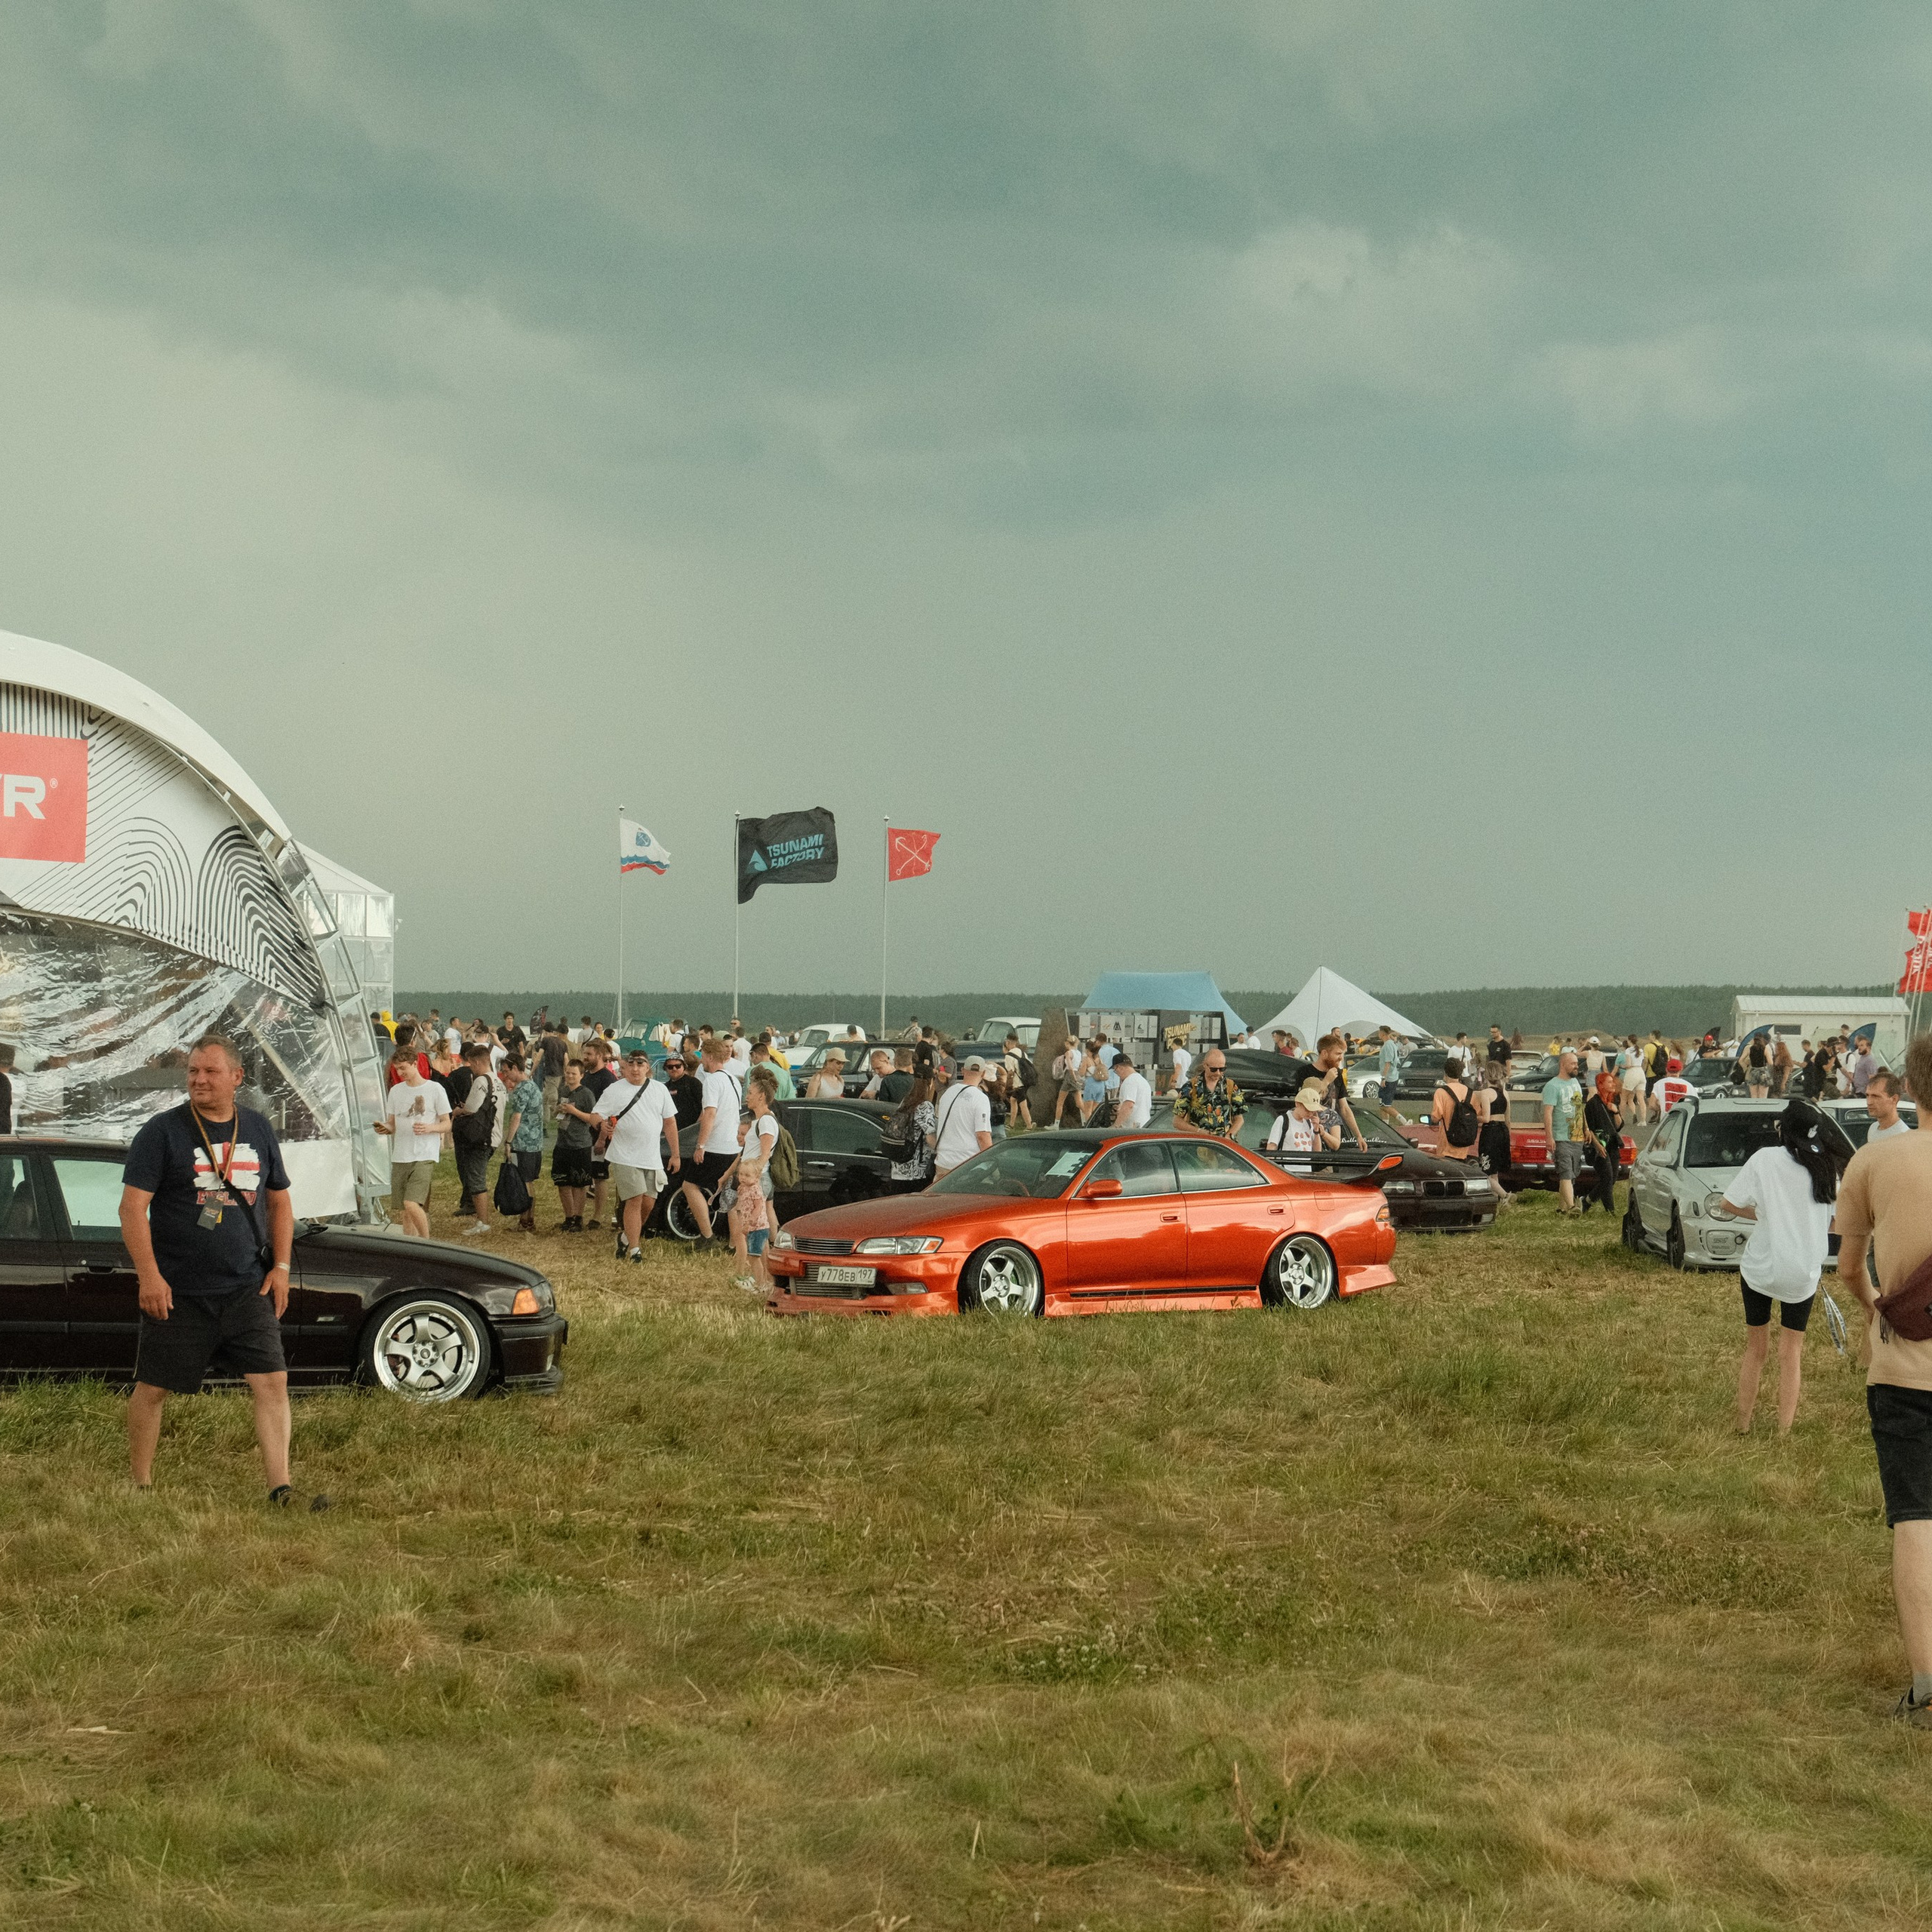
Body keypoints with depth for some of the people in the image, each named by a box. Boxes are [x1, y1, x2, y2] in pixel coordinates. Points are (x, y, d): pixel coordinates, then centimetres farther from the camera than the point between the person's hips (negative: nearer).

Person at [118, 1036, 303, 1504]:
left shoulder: (258, 1130, 10)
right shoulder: (162, 1132, -4)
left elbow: (279, 1203, 18)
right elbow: (132, 1207, -8)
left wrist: (281, 1266, 8)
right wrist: (149, 1274, -17)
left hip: (248, 1290, 3)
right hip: (177, 1292, -3)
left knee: (272, 1382, -7)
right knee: (152, 1389, 5)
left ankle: (280, 1490, -7)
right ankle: (141, 1487, 21)